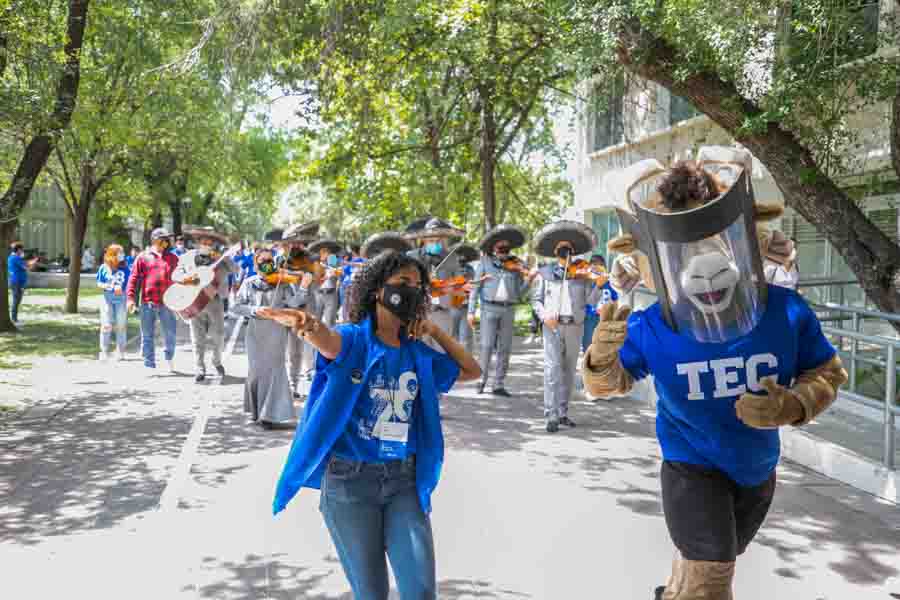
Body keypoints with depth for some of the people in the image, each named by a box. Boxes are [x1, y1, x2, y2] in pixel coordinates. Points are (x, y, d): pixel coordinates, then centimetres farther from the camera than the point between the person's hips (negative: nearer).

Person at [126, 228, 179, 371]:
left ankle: (169, 358, 26)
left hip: (166, 302, 1)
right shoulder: (143, 257, 6)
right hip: (147, 302, -1)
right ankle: (149, 365, 11)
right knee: (147, 335, 4)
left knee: (170, 333, 3)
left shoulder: (173, 258, 12)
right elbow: (134, 278, 3)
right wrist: (131, 298, -5)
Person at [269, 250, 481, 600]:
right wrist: (302, 321, -54)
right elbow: (325, 338, -30)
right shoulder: (353, 340, -5)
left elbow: (472, 371, 22)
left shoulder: (419, 355, 9)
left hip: (404, 481, 4)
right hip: (350, 480, -3)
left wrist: (436, 331, 10)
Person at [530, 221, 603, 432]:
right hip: (552, 326, -2)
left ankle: (563, 413, 20)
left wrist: (598, 285, -16)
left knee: (568, 371, 10)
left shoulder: (581, 273, 6)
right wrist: (544, 315, -11)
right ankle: (551, 416, -10)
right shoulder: (544, 272, 4)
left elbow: (591, 300, 1)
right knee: (553, 369, -10)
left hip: (575, 327, 3)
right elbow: (536, 299, 6)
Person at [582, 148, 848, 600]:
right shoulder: (649, 331, -25)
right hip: (692, 466, -4)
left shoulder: (787, 314, -22)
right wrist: (602, 358, -31)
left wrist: (793, 406, -26)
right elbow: (612, 382, -7)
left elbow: (827, 373, -5)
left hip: (757, 469, 4)